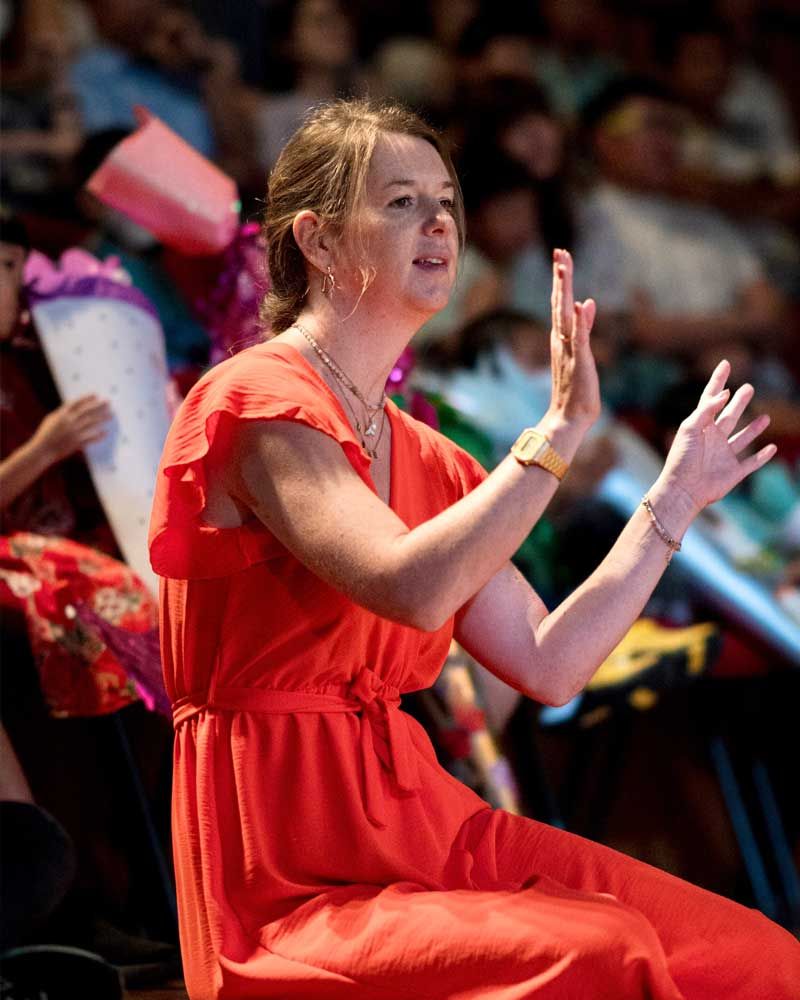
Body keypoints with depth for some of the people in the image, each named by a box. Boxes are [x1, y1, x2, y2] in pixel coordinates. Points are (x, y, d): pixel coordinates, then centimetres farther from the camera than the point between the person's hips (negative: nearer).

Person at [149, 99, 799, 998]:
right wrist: (562, 428, -21)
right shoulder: (257, 401, -8)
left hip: (419, 816, 8)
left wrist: (675, 498, 17)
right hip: (288, 879, -8)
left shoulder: (428, 462, 17)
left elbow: (547, 665, 14)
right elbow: (413, 590, -24)